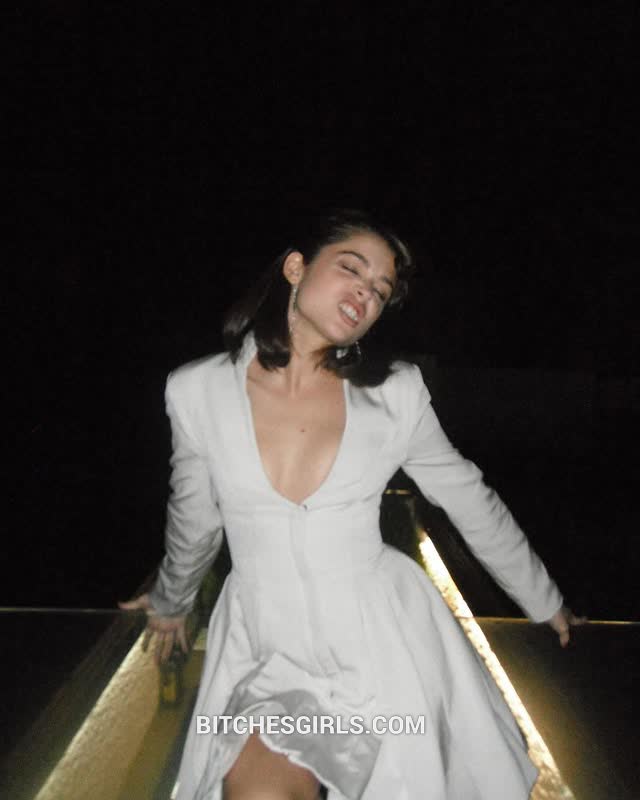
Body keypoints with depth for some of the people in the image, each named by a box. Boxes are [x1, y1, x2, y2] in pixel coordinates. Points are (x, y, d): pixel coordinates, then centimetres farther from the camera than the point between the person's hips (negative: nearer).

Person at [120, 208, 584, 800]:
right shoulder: (198, 391, -7)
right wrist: (171, 603, 27)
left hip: (384, 643, 1)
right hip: (265, 653, 0)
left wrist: (546, 603, 18)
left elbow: (472, 503, 6)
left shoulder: (396, 394, -8)